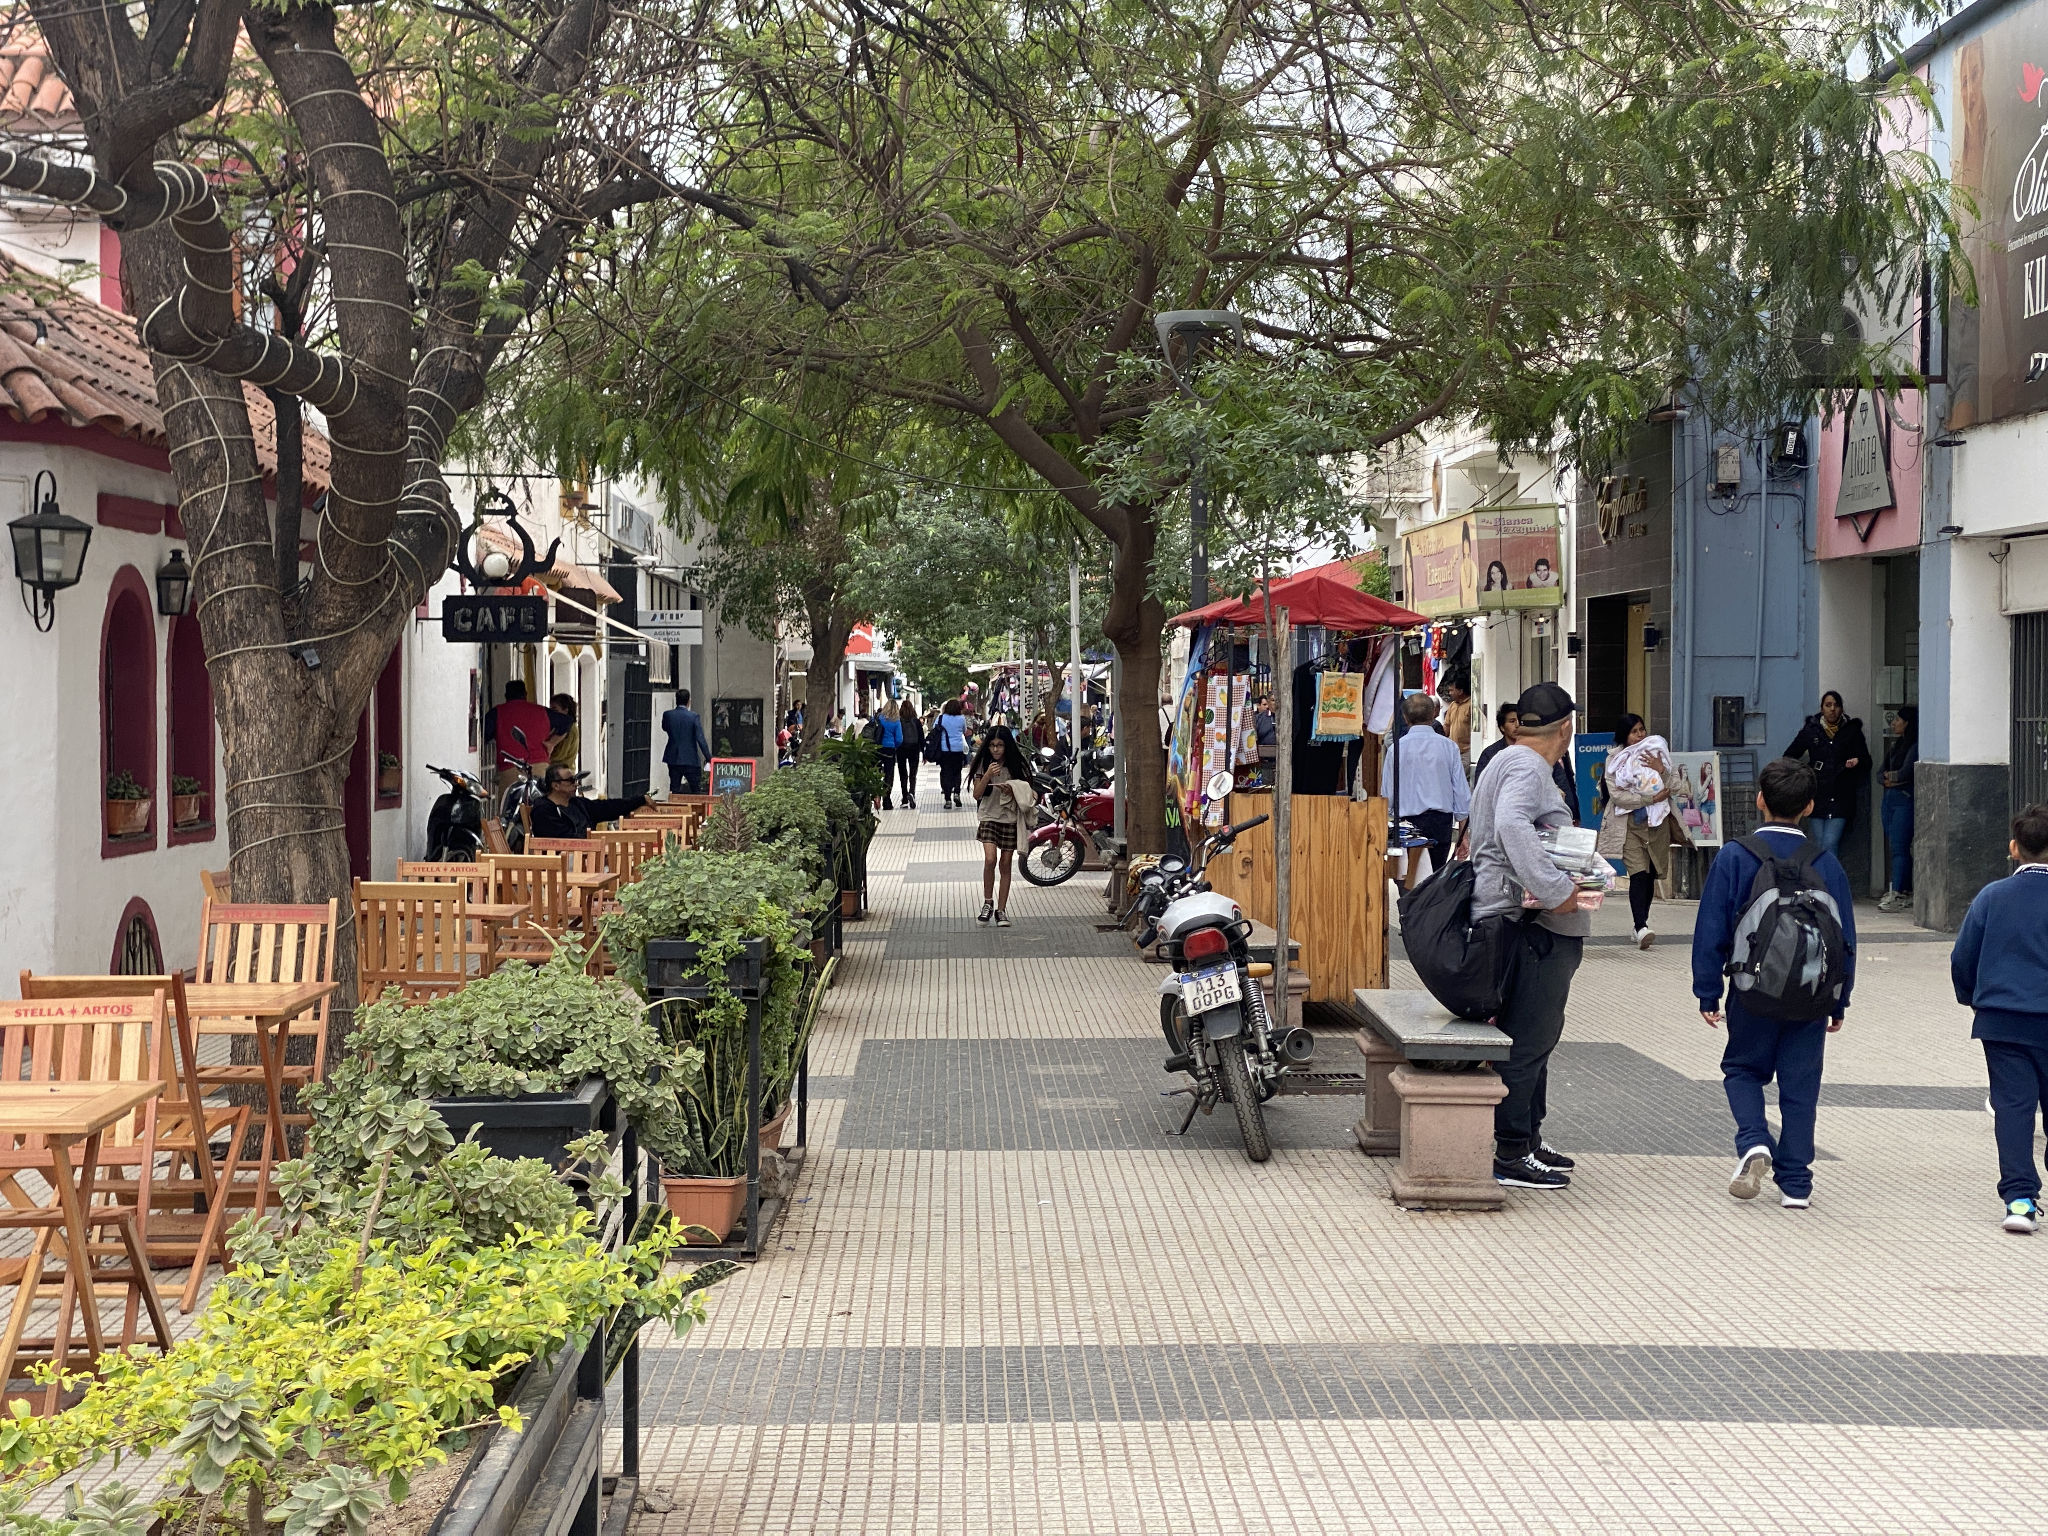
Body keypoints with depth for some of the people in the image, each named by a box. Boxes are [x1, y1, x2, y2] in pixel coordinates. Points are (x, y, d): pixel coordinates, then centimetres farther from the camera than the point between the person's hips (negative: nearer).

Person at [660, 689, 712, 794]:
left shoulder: (668, 715, -3)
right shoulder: (693, 716, -11)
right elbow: (701, 739, -13)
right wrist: (708, 758, -7)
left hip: (673, 760, 3)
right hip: (691, 760, -3)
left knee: (674, 791, 7)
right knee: (696, 793, 6)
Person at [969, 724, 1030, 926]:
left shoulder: (1016, 765, 1)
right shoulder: (983, 764, 0)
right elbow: (976, 794, -4)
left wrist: (1012, 792, -14)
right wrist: (987, 775, -19)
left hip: (1010, 819, 1)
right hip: (988, 817, -1)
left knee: (1006, 864, 3)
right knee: (990, 859, -18)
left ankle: (1001, 910, 10)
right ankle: (988, 903, -1)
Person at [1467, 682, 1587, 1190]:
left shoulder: (1506, 763, 22)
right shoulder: (1527, 767, -13)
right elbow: (1512, 825, -31)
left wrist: (1565, 877, 19)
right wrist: (1555, 890, -31)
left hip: (1537, 928, 11)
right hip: (1531, 926, -11)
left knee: (1535, 1037, 18)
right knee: (1527, 1041, -7)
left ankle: (1529, 1141, 26)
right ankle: (1511, 1154, -4)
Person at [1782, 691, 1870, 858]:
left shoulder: (1852, 730, 5)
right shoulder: (1811, 730, 7)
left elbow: (1866, 763, 9)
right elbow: (1789, 756, 17)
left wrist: (1857, 762, -13)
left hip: (1841, 798, -2)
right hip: (1818, 796, 2)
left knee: (1830, 844, -13)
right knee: (1820, 845, 3)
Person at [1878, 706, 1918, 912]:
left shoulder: (1914, 746, -10)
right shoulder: (1895, 745, 18)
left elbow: (1905, 773, -18)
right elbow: (1881, 774, 16)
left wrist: (1890, 775, 2)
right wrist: (1887, 780, -6)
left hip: (1904, 800, -9)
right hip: (1889, 799, 9)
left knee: (1899, 847, -11)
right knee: (1894, 847, 8)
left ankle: (1897, 895, -13)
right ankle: (1906, 891, 12)